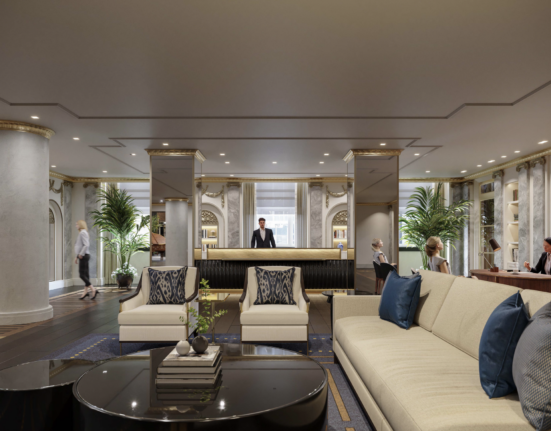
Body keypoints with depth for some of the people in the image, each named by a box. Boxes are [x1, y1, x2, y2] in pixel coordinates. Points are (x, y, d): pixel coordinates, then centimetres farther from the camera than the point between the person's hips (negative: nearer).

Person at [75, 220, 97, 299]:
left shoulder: (83, 233, -12)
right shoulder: (81, 233, 19)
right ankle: (85, 292, 9)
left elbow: (86, 245, -24)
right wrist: (77, 257, 22)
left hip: (84, 256, -10)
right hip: (82, 257, 10)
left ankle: (93, 290, -12)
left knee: (82, 275, -10)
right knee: (85, 275, 7)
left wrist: (81, 254, -20)